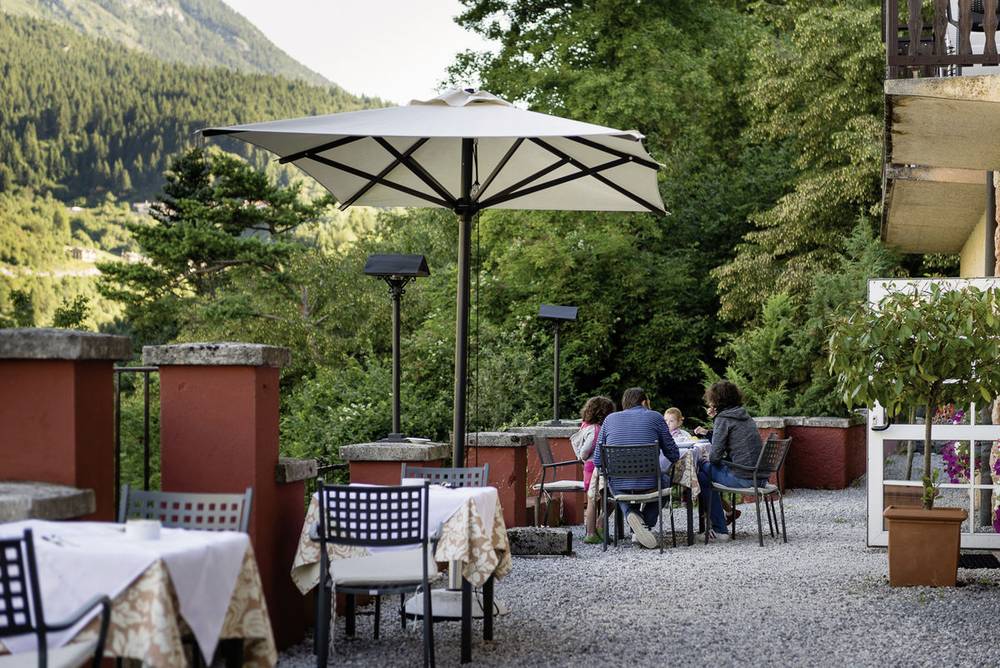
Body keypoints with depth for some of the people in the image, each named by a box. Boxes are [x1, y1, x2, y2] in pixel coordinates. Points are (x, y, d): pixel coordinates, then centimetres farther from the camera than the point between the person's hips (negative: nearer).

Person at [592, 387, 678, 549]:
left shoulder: (610, 419, 12)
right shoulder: (654, 417, 6)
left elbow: (597, 461, 10)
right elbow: (673, 455, 8)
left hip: (618, 485, 2)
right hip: (648, 484, -2)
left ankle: (630, 514, 5)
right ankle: (646, 523, 13)